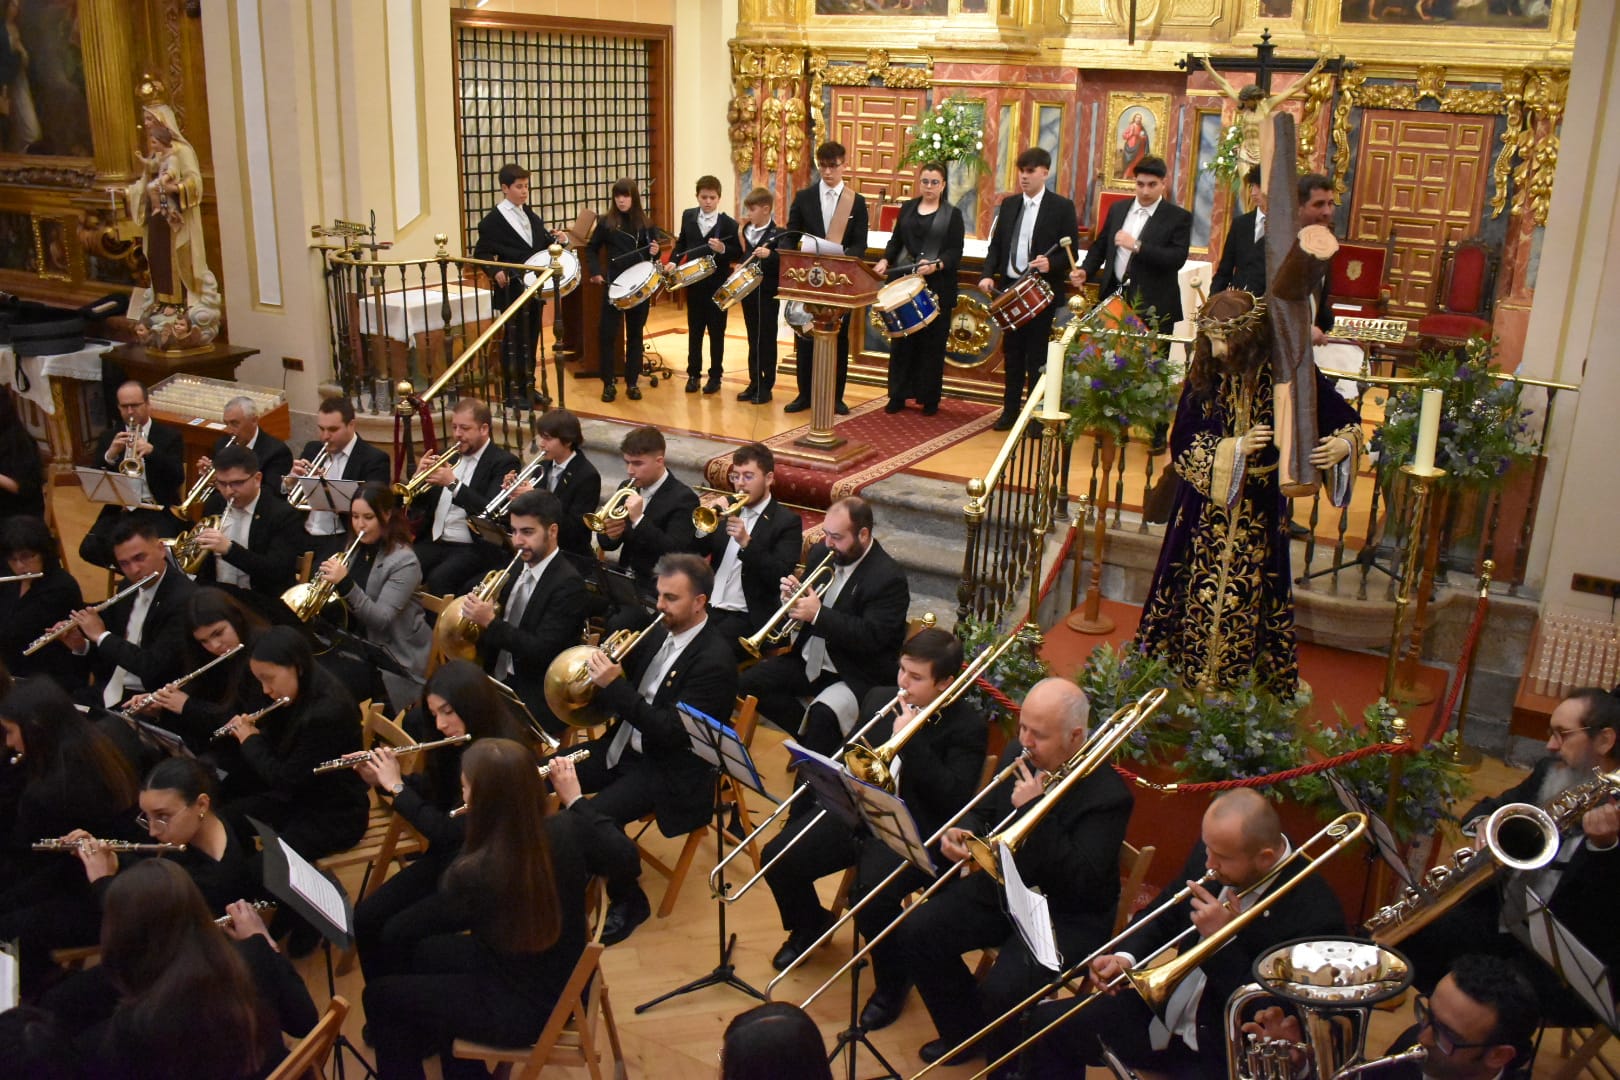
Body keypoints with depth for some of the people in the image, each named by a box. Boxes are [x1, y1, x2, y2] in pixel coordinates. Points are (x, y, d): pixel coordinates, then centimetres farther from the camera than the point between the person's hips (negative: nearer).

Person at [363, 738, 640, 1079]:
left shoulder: (474, 873, -32)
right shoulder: (569, 831, -20)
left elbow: (399, 930, -15)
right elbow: (625, 858, 2)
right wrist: (575, 799, 6)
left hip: (524, 1010, -6)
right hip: (562, 981, 6)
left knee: (379, 995, 12)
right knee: (425, 951, 25)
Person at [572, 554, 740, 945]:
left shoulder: (714, 660, -21)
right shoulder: (658, 633, 4)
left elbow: (672, 732, -26)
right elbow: (624, 698, 12)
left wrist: (617, 686, -29)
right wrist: (609, 667, -11)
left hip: (670, 769, -8)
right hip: (623, 747, 8)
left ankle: (628, 902, -3)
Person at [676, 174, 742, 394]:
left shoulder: (729, 223, -10)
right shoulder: (688, 216, 4)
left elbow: (739, 254, -9)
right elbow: (682, 243, 12)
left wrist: (723, 249, -27)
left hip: (718, 286, -3)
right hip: (694, 283, 4)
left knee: (717, 332, 6)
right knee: (694, 331, 11)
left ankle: (715, 376, 15)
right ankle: (693, 374, 21)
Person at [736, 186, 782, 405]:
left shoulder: (778, 234, -11)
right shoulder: (747, 231, 10)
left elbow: (786, 262, -18)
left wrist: (769, 255, -33)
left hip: (768, 294, -6)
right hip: (749, 292, 7)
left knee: (767, 341, 1)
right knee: (752, 340, 12)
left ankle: (766, 387, 9)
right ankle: (754, 384, 20)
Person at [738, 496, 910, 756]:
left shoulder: (888, 578, -19)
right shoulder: (821, 553, 1)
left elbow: (872, 637, -26)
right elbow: (806, 602, 13)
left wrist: (818, 615, -30)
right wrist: (792, 597, -12)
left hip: (858, 675, -7)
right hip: (809, 660, 8)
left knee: (823, 714, -34)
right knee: (748, 684, -6)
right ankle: (809, 734, 4)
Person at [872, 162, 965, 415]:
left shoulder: (952, 214, 3)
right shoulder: (907, 208, 14)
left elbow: (955, 252, -5)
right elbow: (896, 241, 15)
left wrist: (937, 265, -23)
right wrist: (885, 261, -5)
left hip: (937, 287, -3)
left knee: (932, 344, 1)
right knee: (901, 341, 4)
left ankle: (929, 399, 10)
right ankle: (898, 396, 13)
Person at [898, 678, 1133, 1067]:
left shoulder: (1107, 794, -23)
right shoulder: (1018, 755, -3)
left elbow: (1081, 882, -29)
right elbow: (984, 812, 13)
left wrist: (1035, 808, -32)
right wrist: (962, 832, -12)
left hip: (1067, 914, -7)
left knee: (1000, 991, -27)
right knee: (916, 933, -5)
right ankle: (964, 1034, 17)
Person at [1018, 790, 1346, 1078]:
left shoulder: (1315, 914, -26)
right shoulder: (1213, 850, -7)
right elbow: (1163, 917, 8)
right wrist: (1125, 957, -11)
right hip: (1165, 1014, 7)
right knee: (1045, 1023, 3)